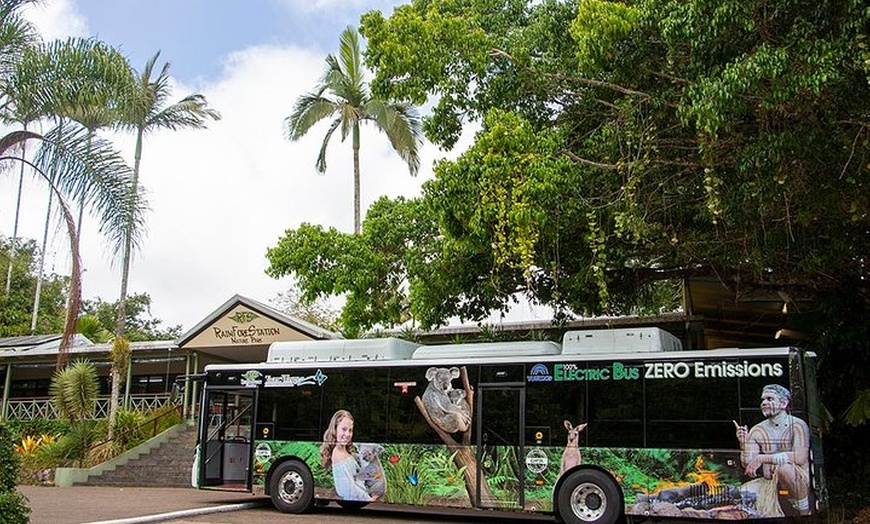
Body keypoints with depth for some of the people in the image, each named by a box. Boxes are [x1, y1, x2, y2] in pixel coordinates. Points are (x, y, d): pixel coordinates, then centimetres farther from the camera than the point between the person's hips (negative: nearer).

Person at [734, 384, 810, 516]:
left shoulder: (797, 425, -11)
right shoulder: (757, 430, 2)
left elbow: (800, 457, -27)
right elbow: (748, 466, -1)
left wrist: (762, 458, -28)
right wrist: (743, 444, -20)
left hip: (800, 480, -5)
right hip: (768, 482, 5)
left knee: (784, 468, -35)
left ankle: (804, 510, -10)